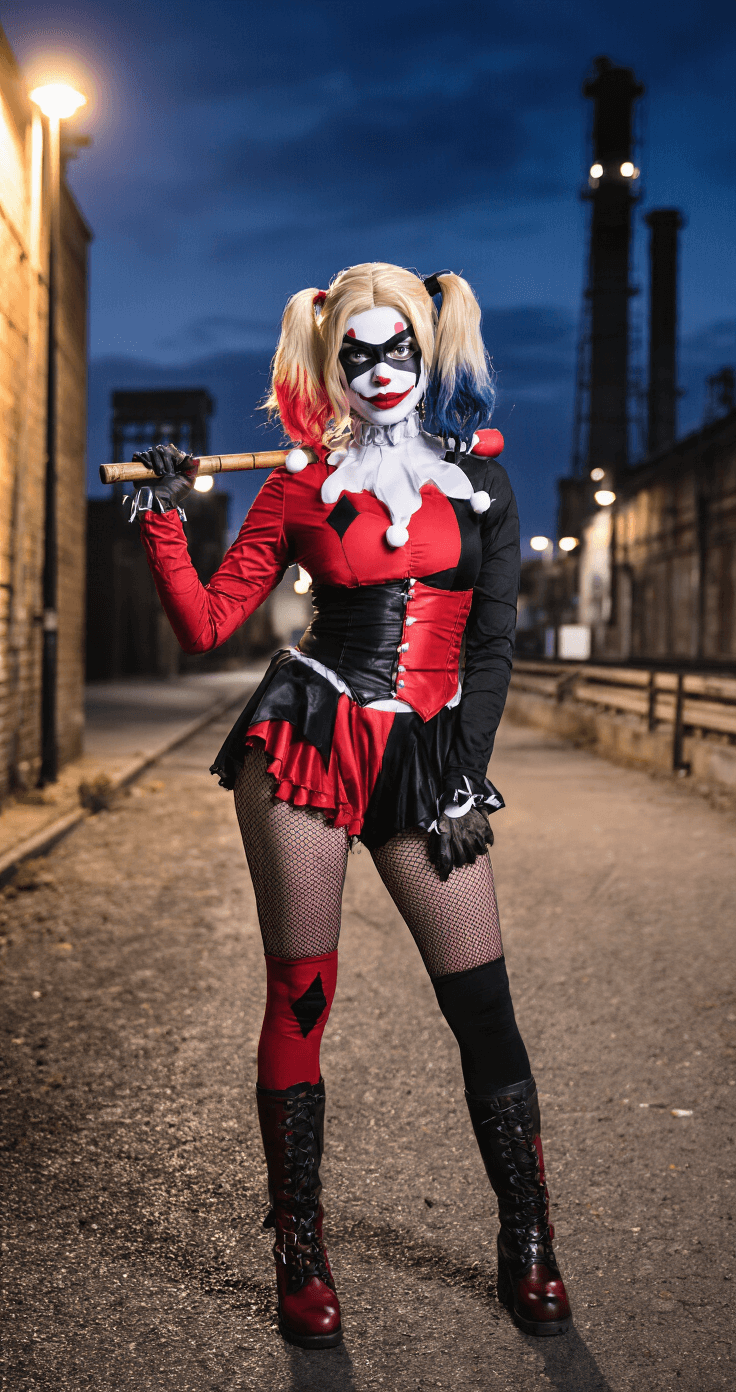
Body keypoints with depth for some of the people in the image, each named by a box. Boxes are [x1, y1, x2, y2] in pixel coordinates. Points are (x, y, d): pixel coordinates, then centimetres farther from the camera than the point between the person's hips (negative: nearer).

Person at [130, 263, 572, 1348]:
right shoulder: (305, 486, 7)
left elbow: (492, 640, 7)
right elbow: (207, 624, 4)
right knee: (301, 998, 1)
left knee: (482, 1005, -1)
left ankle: (529, 1252, 16)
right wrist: (165, 519, -8)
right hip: (306, 738, -1)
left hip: (426, 757, 1)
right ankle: (301, 1258, 16)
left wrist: (467, 775, 0)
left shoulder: (479, 474, 9)